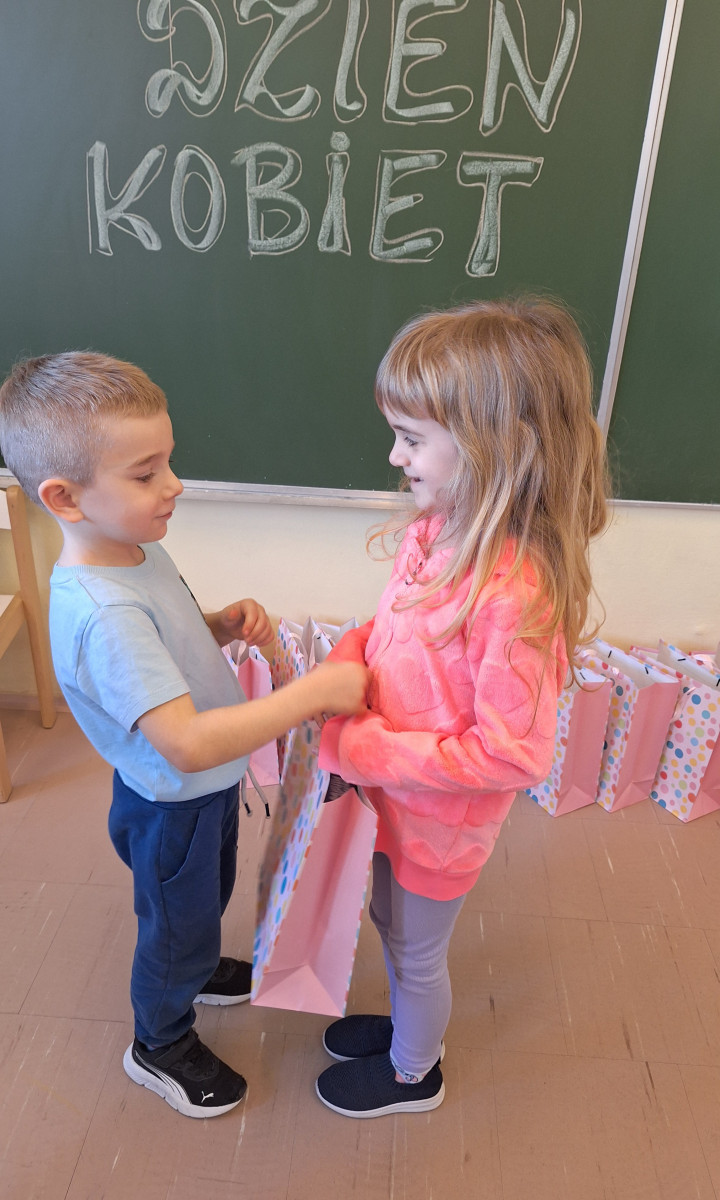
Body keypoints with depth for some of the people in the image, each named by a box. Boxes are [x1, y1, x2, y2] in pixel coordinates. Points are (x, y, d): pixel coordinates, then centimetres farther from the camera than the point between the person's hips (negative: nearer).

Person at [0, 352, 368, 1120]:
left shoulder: (138, 550, -8)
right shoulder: (102, 614, -38)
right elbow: (186, 744, -43)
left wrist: (227, 623, -11)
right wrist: (313, 692, -43)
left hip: (208, 785, 8)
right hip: (171, 807, -8)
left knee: (207, 898, 33)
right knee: (177, 925, 19)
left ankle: (197, 969, 64)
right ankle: (159, 1043, 49)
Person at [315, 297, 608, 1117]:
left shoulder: (516, 595, -36)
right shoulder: (437, 528, -10)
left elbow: (512, 753, -29)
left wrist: (369, 750, -26)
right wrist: (349, 659, -13)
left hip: (442, 821, -7)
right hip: (395, 798, 7)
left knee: (415, 952, 21)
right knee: (392, 925, 31)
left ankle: (412, 1074, 53)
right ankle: (407, 1023, 62)